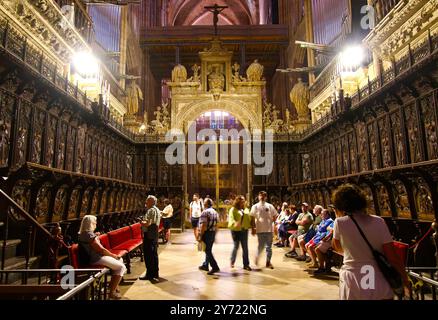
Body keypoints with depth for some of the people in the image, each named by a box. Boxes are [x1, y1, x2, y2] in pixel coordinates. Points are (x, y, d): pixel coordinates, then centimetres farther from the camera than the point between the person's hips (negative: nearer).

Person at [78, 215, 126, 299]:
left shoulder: (83, 233, 11)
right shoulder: (89, 235, -21)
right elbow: (101, 249, -21)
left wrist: (96, 236, 11)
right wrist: (113, 255, -10)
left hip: (95, 256, 11)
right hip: (96, 259, -11)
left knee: (120, 260, 18)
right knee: (121, 267, -12)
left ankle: (114, 286, 22)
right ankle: (112, 292, -6)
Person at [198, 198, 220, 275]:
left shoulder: (205, 212, -16)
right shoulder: (215, 212, 10)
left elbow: (203, 226, -21)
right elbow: (216, 225, 14)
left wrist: (200, 236, -16)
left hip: (207, 233, -8)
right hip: (213, 233, 9)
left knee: (208, 251, -3)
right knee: (208, 250, 18)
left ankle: (215, 267, -6)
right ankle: (205, 265, 29)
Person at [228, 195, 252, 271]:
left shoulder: (246, 209, 13)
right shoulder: (233, 209, -5)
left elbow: (249, 219, 16)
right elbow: (231, 218, -18)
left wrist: (250, 226, 8)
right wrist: (234, 223, -36)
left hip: (244, 230, 5)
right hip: (236, 230, -4)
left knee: (245, 247, 4)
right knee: (236, 246, 4)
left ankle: (246, 264, 11)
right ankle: (232, 262, 28)